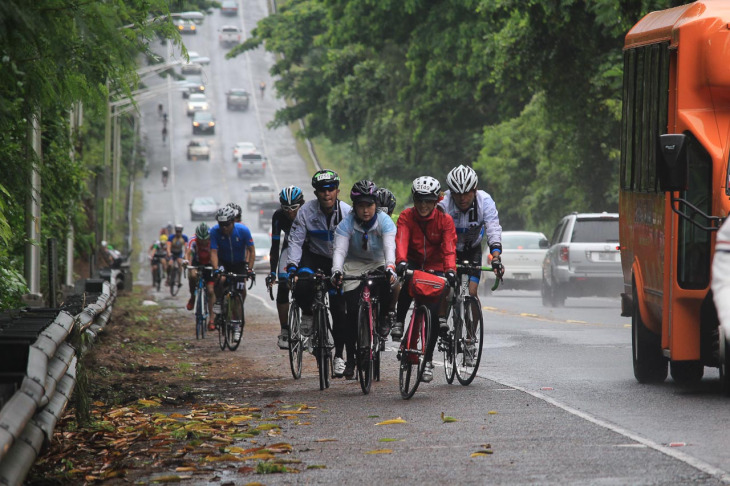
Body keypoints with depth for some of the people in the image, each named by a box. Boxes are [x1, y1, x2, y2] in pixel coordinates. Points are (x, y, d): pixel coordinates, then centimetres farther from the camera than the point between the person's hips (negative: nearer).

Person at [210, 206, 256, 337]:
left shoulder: (243, 230, -23)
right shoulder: (215, 231, -23)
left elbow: (251, 251, -15)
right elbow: (214, 252, -25)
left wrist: (249, 269, -24)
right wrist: (216, 269, -39)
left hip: (239, 263, 0)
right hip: (223, 262, 0)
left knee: (241, 288, -16)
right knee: (222, 280, -30)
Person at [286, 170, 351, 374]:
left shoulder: (347, 212, -18)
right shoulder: (306, 211, -19)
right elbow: (295, 241, -16)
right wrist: (292, 266, -28)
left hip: (337, 259, 1)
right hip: (313, 255, -1)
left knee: (339, 308, -4)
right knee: (302, 286, -32)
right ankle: (307, 314, 1)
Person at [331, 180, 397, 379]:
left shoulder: (384, 222, -19)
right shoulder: (346, 224, -16)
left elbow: (389, 247, -33)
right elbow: (339, 250, -26)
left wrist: (390, 268, -52)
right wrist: (336, 271, -45)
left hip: (378, 264, 0)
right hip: (354, 266, 0)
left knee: (384, 283, -36)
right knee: (352, 312, -13)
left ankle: (384, 317, -7)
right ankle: (349, 358, -5)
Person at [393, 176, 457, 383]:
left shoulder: (445, 220, -12)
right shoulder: (406, 217, -12)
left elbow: (449, 247, -23)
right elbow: (401, 240, -28)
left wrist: (450, 270, -41)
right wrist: (401, 261, -47)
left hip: (435, 268, 0)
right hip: (413, 263, 0)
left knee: (434, 315, -9)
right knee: (406, 282, -37)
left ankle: (428, 360, 1)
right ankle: (399, 322, -16)